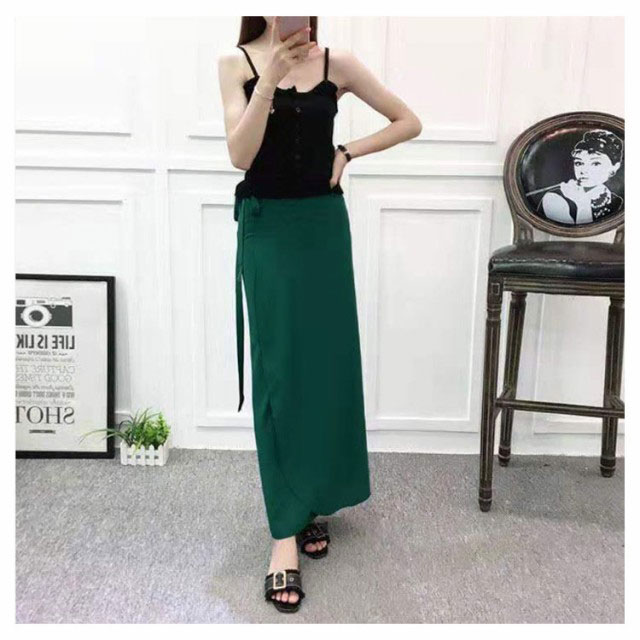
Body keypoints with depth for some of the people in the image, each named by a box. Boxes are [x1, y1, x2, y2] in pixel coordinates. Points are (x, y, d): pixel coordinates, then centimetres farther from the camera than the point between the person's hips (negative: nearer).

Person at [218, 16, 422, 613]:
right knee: (277, 371, -2)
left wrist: (348, 152, -1)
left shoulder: (336, 62, 3)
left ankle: (316, 499, 26)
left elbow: (408, 121, 9)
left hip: (323, 225, 2)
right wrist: (270, 78, -20)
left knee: (328, 363, 6)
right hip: (265, 228, -2)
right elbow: (240, 155, -13)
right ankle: (285, 533, 3)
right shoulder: (237, 63, 0)